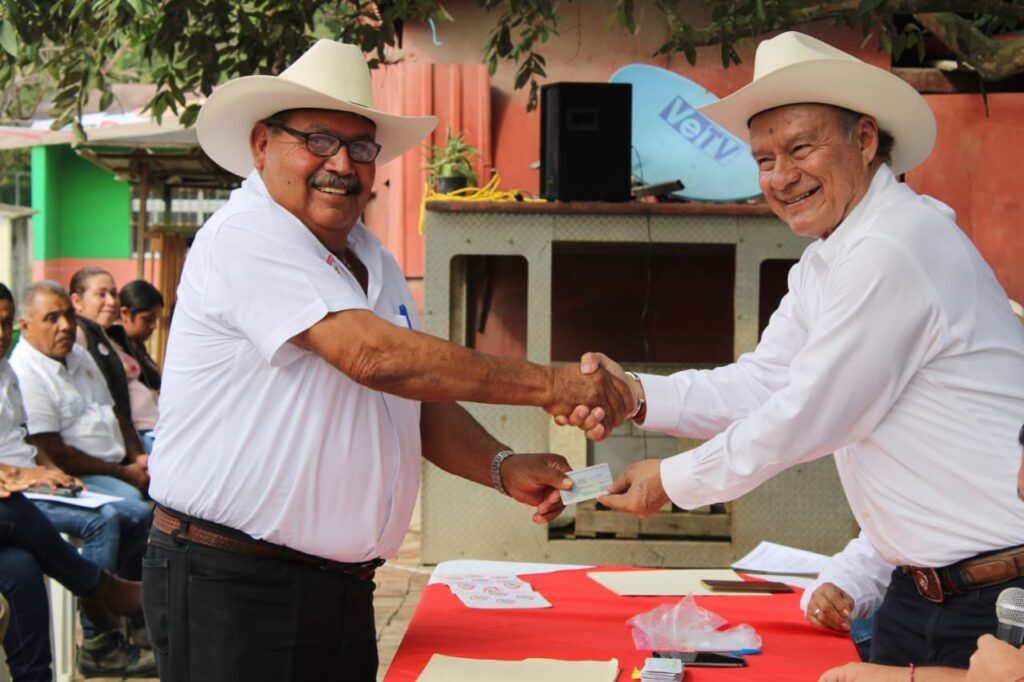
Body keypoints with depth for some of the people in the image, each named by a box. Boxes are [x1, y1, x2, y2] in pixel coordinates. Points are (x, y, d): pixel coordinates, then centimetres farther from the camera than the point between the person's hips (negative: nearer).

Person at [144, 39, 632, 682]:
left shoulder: (374, 262, 14)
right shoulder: (245, 237, -14)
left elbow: (422, 400, 17)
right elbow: (378, 357, -25)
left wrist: (502, 467, -3)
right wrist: (548, 385, -22)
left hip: (343, 582, 8)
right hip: (230, 581, -8)